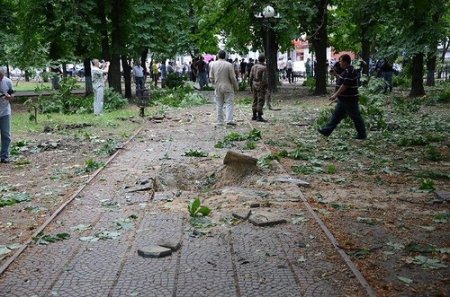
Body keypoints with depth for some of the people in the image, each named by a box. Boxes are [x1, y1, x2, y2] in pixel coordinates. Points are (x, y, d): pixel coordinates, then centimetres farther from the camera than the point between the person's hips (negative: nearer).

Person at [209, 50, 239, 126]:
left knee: (219, 105, 10)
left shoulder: (213, 65, 0)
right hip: (228, 88, -3)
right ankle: (229, 120, -10)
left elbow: (211, 77, 4)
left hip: (217, 88, 3)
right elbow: (233, 78, -9)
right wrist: (236, 87, 4)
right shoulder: (229, 65, -11)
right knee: (229, 104, 1)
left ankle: (220, 121, 11)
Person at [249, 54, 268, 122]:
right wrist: (266, 86, -8)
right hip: (261, 86, -7)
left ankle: (254, 116, 18)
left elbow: (251, 77, 7)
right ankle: (259, 117, -7)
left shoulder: (254, 66, 6)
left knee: (255, 101, 14)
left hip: (254, 85, 7)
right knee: (260, 101, -6)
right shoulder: (264, 67, -15)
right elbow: (264, 79, -19)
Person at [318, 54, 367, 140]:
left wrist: (335, 95, -21)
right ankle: (327, 130, 18)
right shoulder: (347, 71, 12)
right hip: (344, 99, 11)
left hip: (349, 100, -11)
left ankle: (362, 134, 9)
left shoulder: (349, 72, -21)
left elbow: (345, 85, -24)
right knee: (336, 115, 13)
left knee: (355, 117, 0)